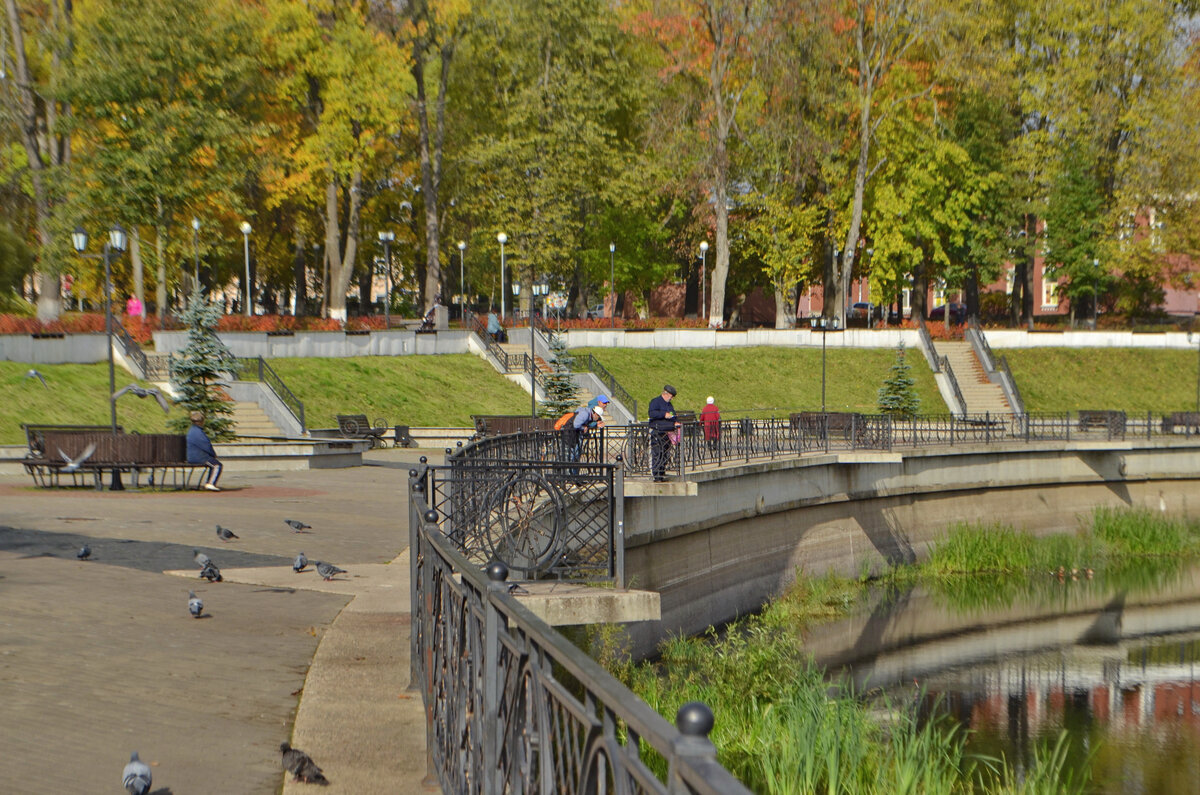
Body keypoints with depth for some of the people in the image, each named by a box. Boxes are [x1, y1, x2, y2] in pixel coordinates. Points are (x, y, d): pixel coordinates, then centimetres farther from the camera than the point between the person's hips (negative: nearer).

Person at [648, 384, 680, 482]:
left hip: (667, 433, 8)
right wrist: (664, 414, -23)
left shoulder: (669, 404, 22)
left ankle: (662, 476, 12)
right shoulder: (656, 402, -5)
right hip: (657, 432, -8)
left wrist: (675, 423, 11)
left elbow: (673, 416, 31)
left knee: (665, 455, 7)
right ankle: (656, 476, -11)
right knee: (657, 455, -10)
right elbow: (651, 413, -19)